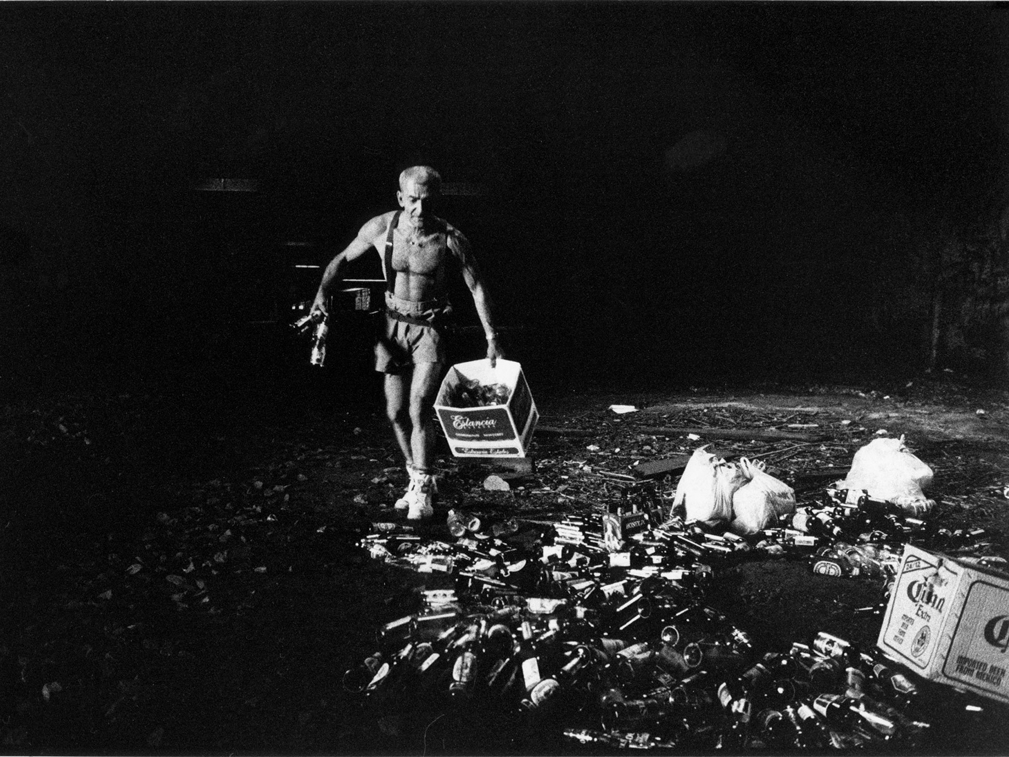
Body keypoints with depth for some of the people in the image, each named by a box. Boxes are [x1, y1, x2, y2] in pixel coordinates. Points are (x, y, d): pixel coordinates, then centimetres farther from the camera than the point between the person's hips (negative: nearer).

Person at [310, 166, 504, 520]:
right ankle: (419, 479, 28)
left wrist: (491, 339, -9)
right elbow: (342, 258, 6)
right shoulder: (380, 228, -10)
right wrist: (322, 294, -9)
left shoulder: (450, 239, -17)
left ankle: (422, 489, 3)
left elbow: (477, 288, -7)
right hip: (393, 325, 4)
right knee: (396, 413, 8)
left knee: (419, 411, -14)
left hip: (430, 328, -3)